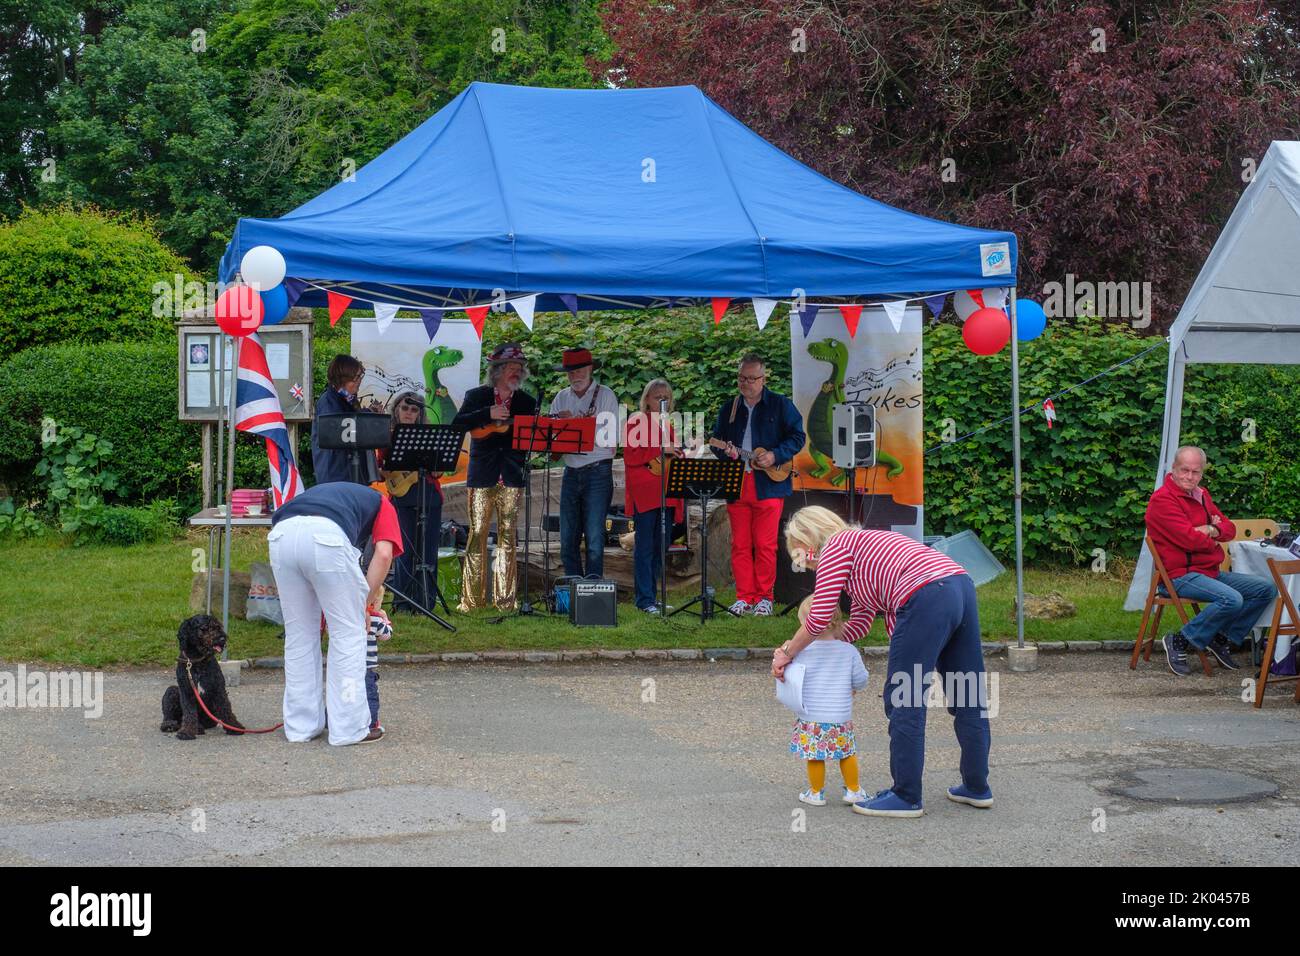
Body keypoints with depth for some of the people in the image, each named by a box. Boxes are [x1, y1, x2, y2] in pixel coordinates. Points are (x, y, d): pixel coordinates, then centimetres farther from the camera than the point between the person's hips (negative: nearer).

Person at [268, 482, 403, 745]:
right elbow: (383, 554, 10)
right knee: (348, 634, 10)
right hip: (327, 536, -5)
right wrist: (366, 603, 17)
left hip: (281, 534, 5)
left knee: (298, 634, 19)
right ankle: (349, 728, 14)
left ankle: (301, 725, 26)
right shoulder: (381, 504, 30)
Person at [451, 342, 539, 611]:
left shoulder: (527, 402, 14)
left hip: (512, 477, 2)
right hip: (482, 475, -2)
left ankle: (505, 598, 4)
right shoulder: (476, 396, 7)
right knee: (477, 534, -3)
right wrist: (488, 415, -14)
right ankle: (472, 598, 1)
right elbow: (457, 425, -6)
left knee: (507, 536, 1)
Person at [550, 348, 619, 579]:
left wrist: (574, 421, -14)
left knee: (594, 540, -7)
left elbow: (609, 439, -10)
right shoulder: (561, 398, 13)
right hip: (571, 472, 5)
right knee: (567, 540, 6)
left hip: (598, 472, -5)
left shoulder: (605, 395, -1)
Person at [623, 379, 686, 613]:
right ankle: (645, 600, -4)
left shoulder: (667, 425, 19)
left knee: (660, 548, 9)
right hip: (644, 494, -7)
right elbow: (630, 456, -12)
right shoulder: (636, 422, -2)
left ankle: (651, 596, 17)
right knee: (644, 548, -6)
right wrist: (660, 450, -17)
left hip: (665, 494, 7)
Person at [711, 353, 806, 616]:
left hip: (769, 484, -4)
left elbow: (797, 436, 0)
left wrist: (775, 456, -13)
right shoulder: (729, 409, 15)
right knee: (739, 544, 3)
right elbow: (717, 441, 18)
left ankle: (764, 597, 5)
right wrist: (725, 451, -5)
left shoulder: (780, 405, 4)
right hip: (736, 485, 4)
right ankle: (744, 597, 8)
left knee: (765, 544, -4)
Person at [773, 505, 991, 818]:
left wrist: (787, 654, 15)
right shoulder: (861, 544, 31)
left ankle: (906, 797, 7)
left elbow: (819, 620, 0)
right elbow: (859, 624, 28)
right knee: (969, 697, 17)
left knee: (902, 701, 1)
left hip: (926, 599, -10)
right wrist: (796, 646, 28)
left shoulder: (835, 547, 5)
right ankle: (977, 787, 27)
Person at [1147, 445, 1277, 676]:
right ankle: (1179, 642, -18)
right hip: (1181, 576, -10)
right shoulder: (1163, 499, -14)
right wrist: (1213, 542, -1)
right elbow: (1190, 539, -23)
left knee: (1266, 588, 3)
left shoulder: (1201, 494, 17)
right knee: (1231, 599, -32)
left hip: (1211, 572, 10)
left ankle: (1224, 640, 5)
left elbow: (1230, 528, 15)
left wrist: (1213, 531, -9)